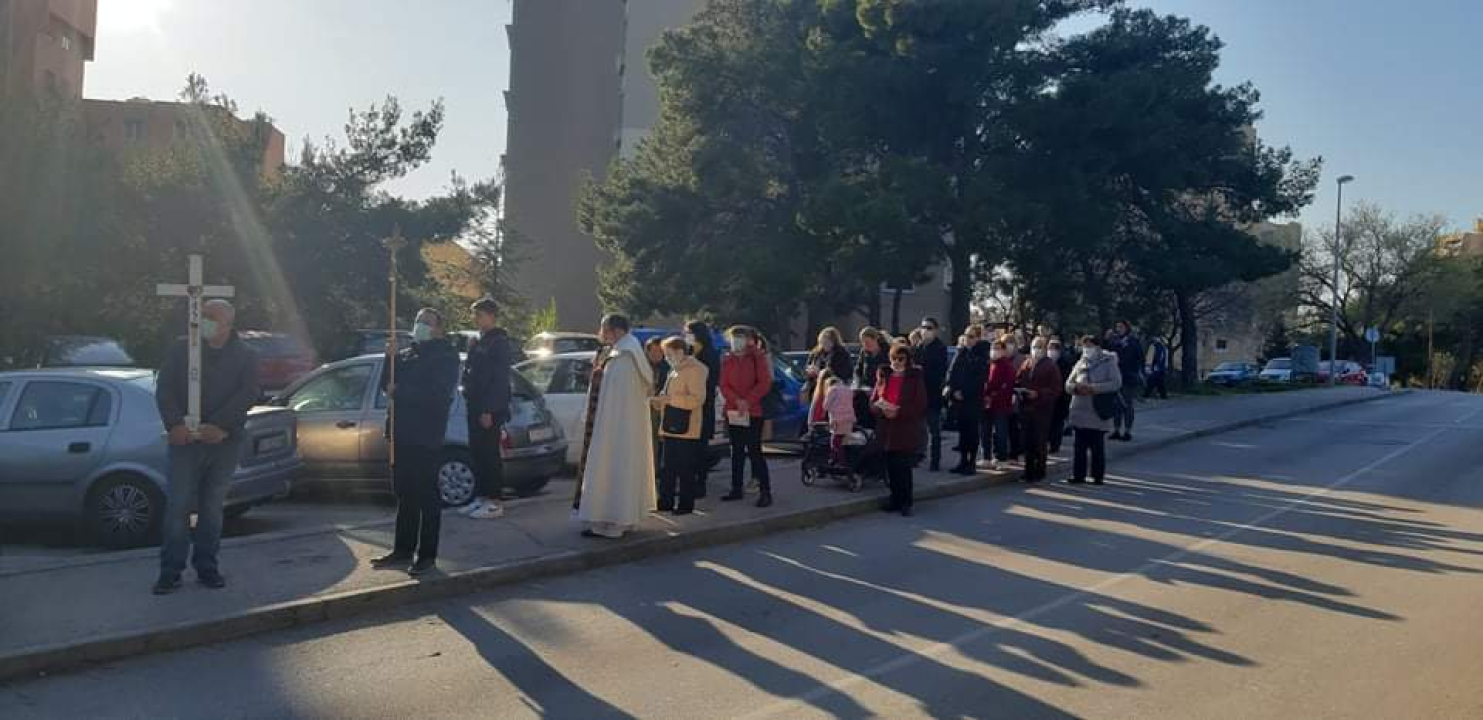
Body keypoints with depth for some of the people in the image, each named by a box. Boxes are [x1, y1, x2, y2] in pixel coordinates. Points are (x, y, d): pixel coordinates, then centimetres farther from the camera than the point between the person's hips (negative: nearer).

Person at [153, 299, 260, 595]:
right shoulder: (180, 350, 9)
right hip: (186, 438, 0)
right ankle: (170, 571, 1)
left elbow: (249, 393, -5)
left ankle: (206, 567, 15)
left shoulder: (245, 356, 8)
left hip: (225, 441, 1)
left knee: (213, 507, 7)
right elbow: (164, 389, 1)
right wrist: (175, 424, -15)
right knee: (178, 505, -4)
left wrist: (221, 426, -17)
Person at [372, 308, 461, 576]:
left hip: (426, 437, -7)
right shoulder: (406, 354, 20)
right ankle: (403, 550, 20)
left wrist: (400, 391, -13)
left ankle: (427, 555, 2)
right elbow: (387, 385, 12)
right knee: (405, 494, 12)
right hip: (403, 434, 7)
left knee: (427, 496, -2)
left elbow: (437, 393, -17)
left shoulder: (445, 355, -3)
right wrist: (390, 359, -3)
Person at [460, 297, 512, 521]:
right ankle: (481, 497, 18)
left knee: (490, 455, -5)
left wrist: (489, 410, -20)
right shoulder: (478, 343, 17)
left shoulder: (499, 342, -11)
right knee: (477, 453, 11)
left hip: (490, 410, -9)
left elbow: (500, 379, -17)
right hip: (475, 407, 9)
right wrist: (469, 400, 12)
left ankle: (494, 502, -1)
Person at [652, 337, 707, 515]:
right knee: (667, 468, 12)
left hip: (685, 429, -9)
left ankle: (686, 505, 5)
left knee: (685, 470, -2)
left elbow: (698, 399, -19)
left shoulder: (694, 370, -12)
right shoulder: (674, 370, 18)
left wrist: (670, 398, -21)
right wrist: (661, 402, 10)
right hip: (670, 427, 9)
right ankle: (666, 502, 20)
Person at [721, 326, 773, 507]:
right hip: (732, 411, 5)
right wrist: (737, 401, -13)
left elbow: (765, 383, -10)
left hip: (753, 412, -5)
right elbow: (724, 386, 4)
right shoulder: (727, 360, 10)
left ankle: (765, 491, -6)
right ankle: (737, 489, 19)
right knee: (737, 451, 11)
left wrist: (748, 401, -18)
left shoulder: (758, 358, -3)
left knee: (754, 451, -8)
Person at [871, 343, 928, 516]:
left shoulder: (915, 378, -1)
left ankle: (906, 503, 4)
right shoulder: (883, 377, 10)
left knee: (903, 468, -6)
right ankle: (895, 499, 20)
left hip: (907, 432, -4)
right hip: (886, 431, 4)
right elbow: (873, 402, 10)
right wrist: (882, 409, -13)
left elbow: (921, 406, -7)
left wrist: (899, 411, -18)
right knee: (891, 468, 7)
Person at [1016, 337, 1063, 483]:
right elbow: (1017, 382, 16)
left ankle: (1039, 472, 7)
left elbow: (1056, 389, -9)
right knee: (1027, 442, 9)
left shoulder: (1050, 366, -3)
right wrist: (1019, 390, -5)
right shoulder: (1025, 364, 13)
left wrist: (1038, 394, -19)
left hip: (1042, 409, -5)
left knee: (1040, 442, -2)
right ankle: (1029, 471, 18)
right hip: (1026, 408, 5)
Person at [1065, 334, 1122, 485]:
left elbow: (1116, 383, -14)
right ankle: (1078, 474, 13)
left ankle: (1098, 475, 11)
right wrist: (1077, 387, -11)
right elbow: (1068, 384, 13)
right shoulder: (1080, 363, 14)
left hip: (1099, 412, -4)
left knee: (1098, 446, 1)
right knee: (1079, 446, 6)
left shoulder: (1108, 362, -1)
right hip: (1080, 412, 4)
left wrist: (1092, 388, -19)